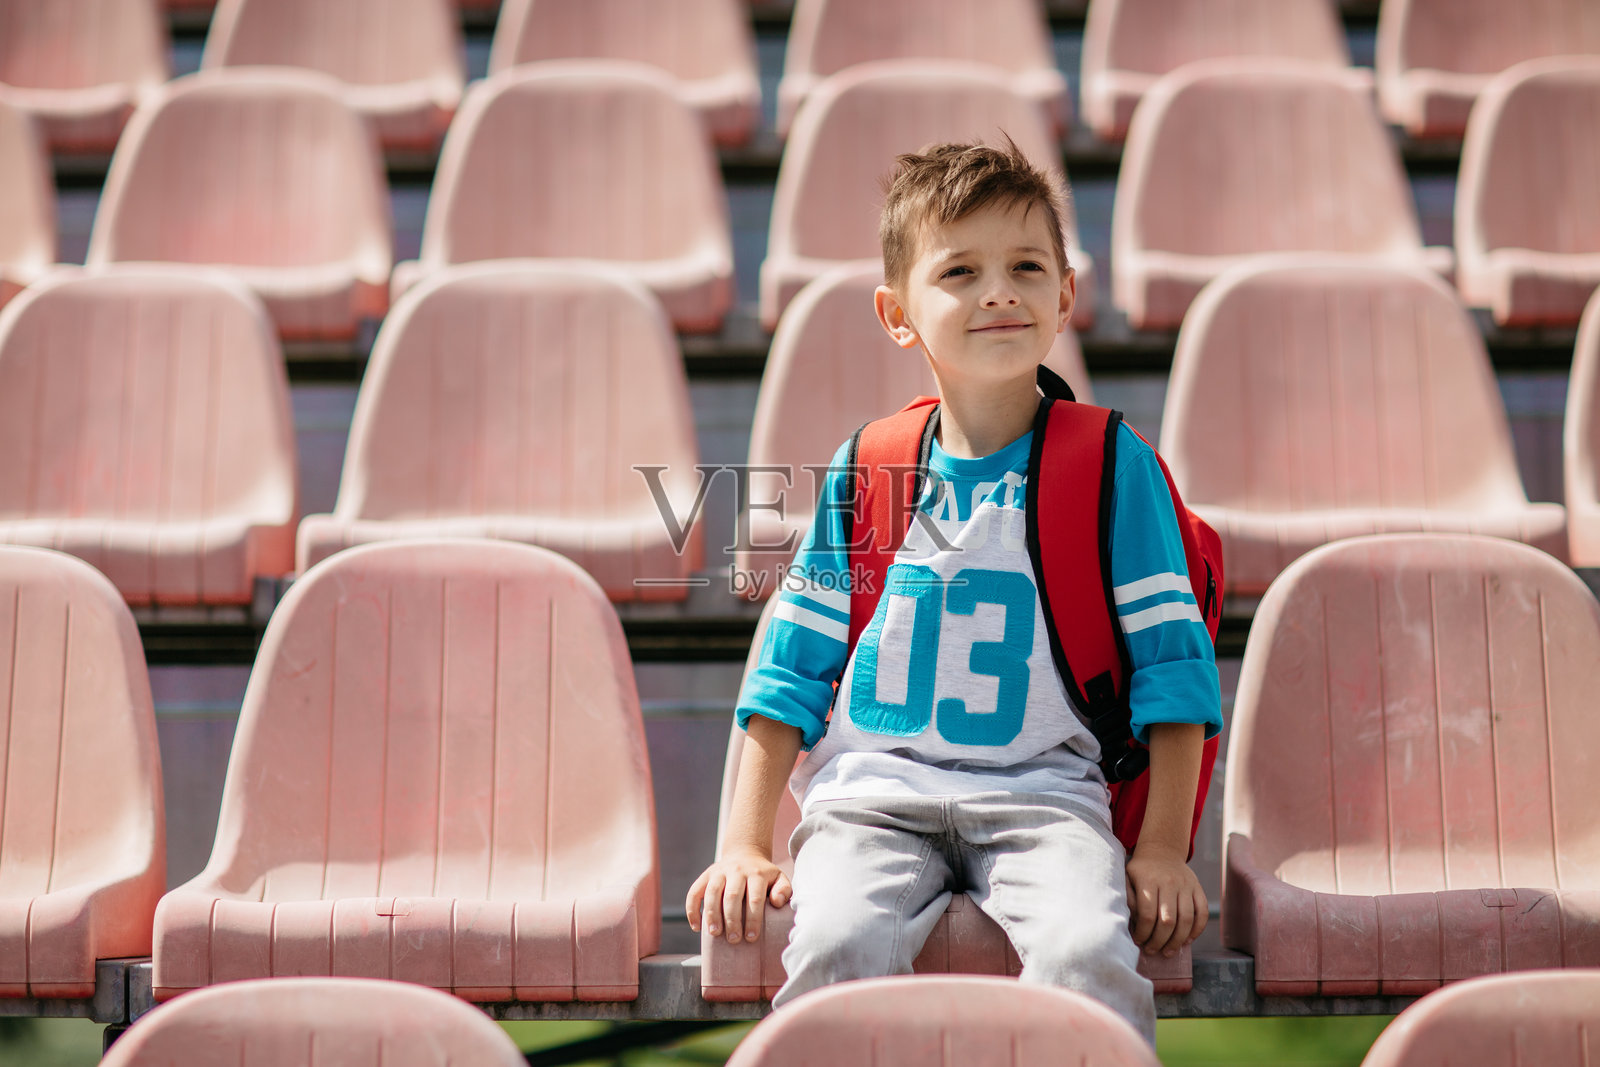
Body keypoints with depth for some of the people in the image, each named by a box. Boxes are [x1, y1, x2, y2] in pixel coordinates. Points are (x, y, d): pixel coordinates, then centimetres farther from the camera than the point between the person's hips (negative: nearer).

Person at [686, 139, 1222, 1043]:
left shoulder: (1113, 466, 6)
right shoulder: (862, 470, 11)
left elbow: (1170, 659, 5)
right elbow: (794, 666, 13)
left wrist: (1163, 846, -3)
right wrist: (745, 842, 5)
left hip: (1043, 792, -1)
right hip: (872, 792, 1)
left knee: (1087, 953, -30)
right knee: (838, 944, -29)